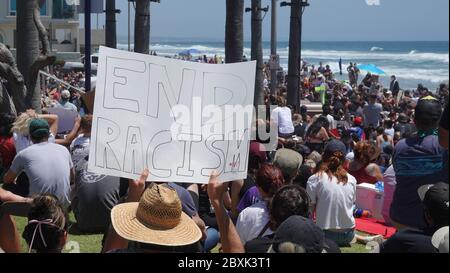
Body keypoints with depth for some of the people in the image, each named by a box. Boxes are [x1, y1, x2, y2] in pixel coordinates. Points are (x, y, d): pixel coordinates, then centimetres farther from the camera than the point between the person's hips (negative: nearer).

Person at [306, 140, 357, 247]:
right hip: (349, 234, 5)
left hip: (326, 234, -5)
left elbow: (309, 210, -9)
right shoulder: (351, 180, -1)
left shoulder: (315, 179, -11)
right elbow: (352, 204, 10)